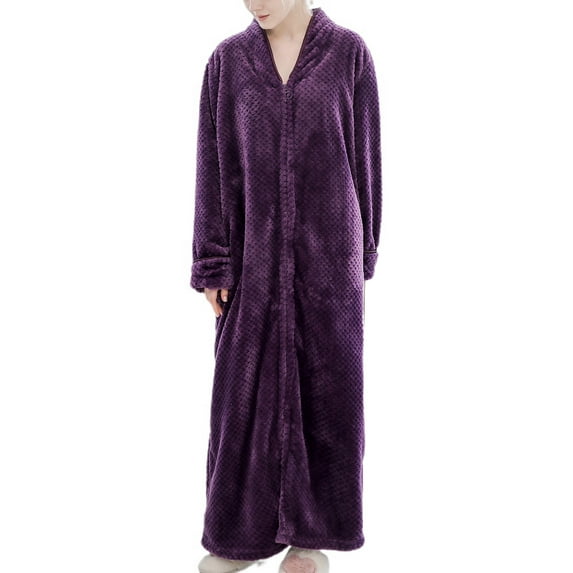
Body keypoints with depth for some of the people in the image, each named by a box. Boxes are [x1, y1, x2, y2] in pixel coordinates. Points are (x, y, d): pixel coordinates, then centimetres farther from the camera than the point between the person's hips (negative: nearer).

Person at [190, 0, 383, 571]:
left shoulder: (350, 52, 1)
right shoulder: (228, 59, 4)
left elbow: (364, 154, 2)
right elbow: (214, 164, 1)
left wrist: (362, 254, 2)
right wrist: (213, 265, -3)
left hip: (325, 248, -1)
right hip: (254, 251, 2)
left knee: (323, 388, 5)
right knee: (246, 389, 6)